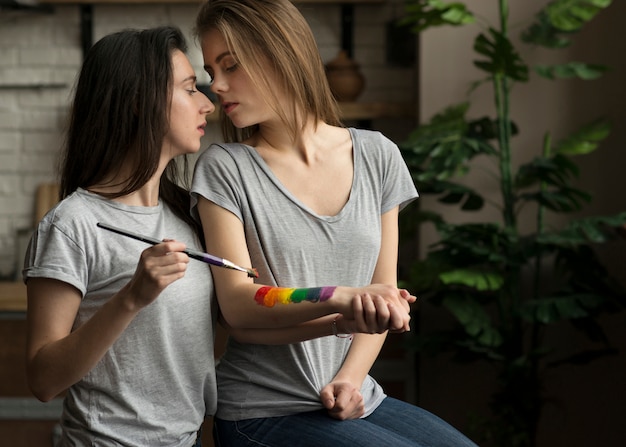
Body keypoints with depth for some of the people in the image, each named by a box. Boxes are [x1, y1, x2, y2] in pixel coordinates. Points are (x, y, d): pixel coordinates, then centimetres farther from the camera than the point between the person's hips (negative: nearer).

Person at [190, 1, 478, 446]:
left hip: (357, 403, 4)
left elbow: (383, 293, 6)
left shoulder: (377, 155, 5)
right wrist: (342, 303, -27)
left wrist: (350, 378, -10)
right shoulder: (224, 168, -4)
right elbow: (239, 308, -12)